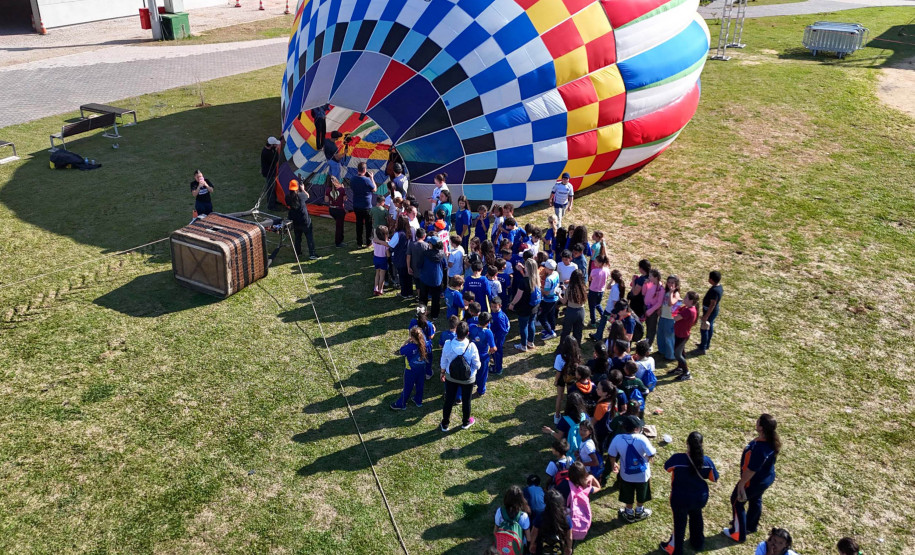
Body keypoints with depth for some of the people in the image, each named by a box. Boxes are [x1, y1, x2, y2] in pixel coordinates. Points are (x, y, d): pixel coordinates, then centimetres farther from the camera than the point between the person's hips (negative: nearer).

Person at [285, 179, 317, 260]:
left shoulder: (288, 198, -8)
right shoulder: (301, 195, -15)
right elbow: (307, 196, 6)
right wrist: (303, 189, 19)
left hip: (295, 221, 4)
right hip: (304, 221, -4)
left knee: (297, 237, 21)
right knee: (310, 237, 2)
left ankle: (298, 252, 32)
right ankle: (312, 254, -2)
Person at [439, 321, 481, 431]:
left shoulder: (448, 344, -23)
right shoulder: (471, 347, -29)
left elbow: (443, 362, -6)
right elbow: (477, 365, -17)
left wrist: (443, 373, 12)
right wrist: (475, 367, 7)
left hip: (451, 377, 2)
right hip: (468, 379, -1)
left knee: (449, 400, 20)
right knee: (466, 401, 22)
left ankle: (445, 425, 37)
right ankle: (466, 423, 44)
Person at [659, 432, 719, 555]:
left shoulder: (678, 458, -29)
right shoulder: (707, 461, -19)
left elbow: (667, 467, -8)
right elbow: (714, 478, -3)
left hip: (680, 499, -3)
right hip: (700, 498, 3)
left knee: (679, 523, 19)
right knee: (696, 519, 31)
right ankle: (698, 544, 53)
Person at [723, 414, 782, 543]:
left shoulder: (759, 448, -41)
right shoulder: (772, 440, -14)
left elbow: (751, 470, -31)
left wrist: (741, 484, -17)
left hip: (755, 481, -8)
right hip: (767, 478, 8)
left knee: (737, 502, 13)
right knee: (756, 500, 30)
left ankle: (738, 534, 28)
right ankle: (751, 526, 53)